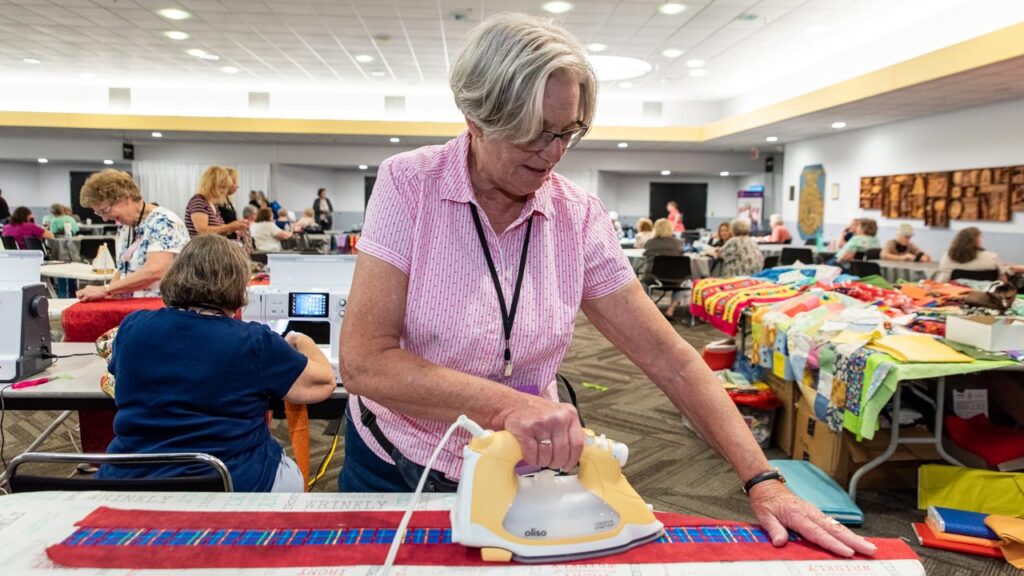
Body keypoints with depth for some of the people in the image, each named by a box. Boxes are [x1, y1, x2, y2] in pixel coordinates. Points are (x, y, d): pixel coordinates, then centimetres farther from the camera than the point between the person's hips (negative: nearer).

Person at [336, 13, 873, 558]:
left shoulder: (580, 218, -11)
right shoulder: (409, 185, -18)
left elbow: (669, 358, -10)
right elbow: (362, 361, -26)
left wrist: (763, 481, -15)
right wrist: (505, 403, -38)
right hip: (392, 466, -1)